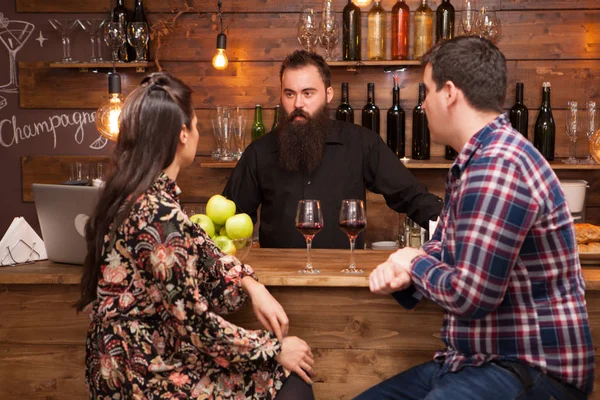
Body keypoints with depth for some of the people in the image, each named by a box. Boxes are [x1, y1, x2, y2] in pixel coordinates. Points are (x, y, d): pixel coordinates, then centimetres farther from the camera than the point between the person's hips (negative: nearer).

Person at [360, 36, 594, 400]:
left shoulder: (498, 166, -23)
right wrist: (401, 273, -2)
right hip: (482, 359, 10)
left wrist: (415, 264, -6)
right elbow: (443, 247, 20)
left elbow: (470, 295, -27)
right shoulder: (475, 161, 12)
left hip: (533, 370, -10)